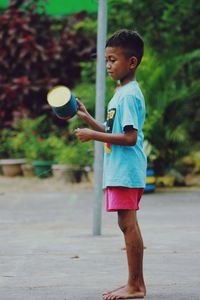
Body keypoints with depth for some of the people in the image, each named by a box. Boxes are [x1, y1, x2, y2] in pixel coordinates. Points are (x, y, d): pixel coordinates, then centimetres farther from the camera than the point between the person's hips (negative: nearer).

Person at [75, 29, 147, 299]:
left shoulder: (129, 95, -15)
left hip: (126, 171, -10)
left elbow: (130, 137, -22)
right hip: (118, 170, 10)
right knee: (128, 224, 12)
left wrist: (93, 135, -19)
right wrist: (88, 119, 14)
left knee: (128, 223, -8)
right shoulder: (122, 92, 17)